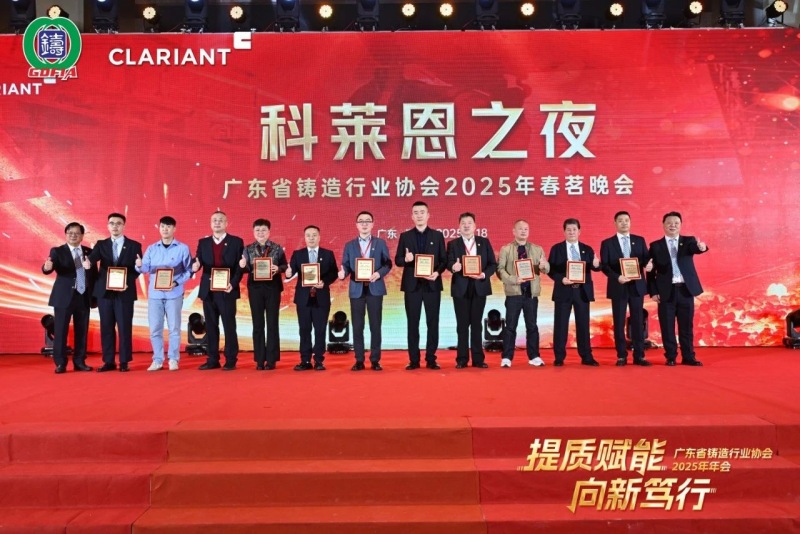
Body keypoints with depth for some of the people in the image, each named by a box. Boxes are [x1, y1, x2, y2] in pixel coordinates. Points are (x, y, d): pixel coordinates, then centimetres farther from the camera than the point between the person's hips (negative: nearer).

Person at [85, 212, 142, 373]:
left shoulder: (134, 245, 4)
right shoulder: (101, 244, 9)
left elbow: (137, 269, 0)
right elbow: (93, 257, -10)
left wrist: (127, 283, -15)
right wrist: (87, 262, -34)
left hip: (125, 292, -2)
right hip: (104, 292, 2)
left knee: (124, 327, -1)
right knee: (106, 328, 6)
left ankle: (124, 362, 8)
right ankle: (109, 361, 13)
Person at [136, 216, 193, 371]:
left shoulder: (183, 248, 0)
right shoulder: (151, 248, 10)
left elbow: (189, 270, -1)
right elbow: (146, 268, 2)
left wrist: (176, 283, -15)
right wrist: (140, 265, -21)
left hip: (174, 294, -3)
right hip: (154, 293, 3)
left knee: (174, 328, 2)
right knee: (155, 329, 4)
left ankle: (173, 359, 10)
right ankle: (157, 360, 12)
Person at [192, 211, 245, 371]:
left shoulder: (236, 242, 3)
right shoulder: (203, 242, 13)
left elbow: (240, 266, -2)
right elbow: (198, 262, 4)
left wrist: (233, 283, -15)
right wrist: (195, 266, -20)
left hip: (227, 290, -3)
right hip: (208, 290, 4)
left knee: (229, 326, -1)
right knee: (211, 327, 8)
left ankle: (231, 361, 5)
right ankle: (213, 360, 15)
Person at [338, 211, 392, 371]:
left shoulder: (380, 243, 7)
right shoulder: (349, 245, 10)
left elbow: (388, 264, 2)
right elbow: (346, 265, 4)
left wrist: (379, 274, -16)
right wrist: (342, 272, -18)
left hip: (375, 288, -1)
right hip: (356, 289, 1)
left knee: (375, 325, 2)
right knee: (357, 326, 3)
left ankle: (375, 360, 10)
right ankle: (359, 360, 11)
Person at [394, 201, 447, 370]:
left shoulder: (437, 235, 7)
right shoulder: (405, 236, 8)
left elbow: (444, 260, 5)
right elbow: (397, 260, 5)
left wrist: (437, 272, -14)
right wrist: (406, 259, -17)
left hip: (432, 284, 0)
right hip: (412, 284, 0)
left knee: (433, 322, 2)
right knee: (412, 323, 2)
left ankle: (431, 359, 10)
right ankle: (414, 360, 9)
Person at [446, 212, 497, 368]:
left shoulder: (484, 242, 8)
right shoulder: (453, 244, 5)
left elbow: (493, 264, 4)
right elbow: (449, 263, -8)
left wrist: (484, 274, -14)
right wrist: (453, 267, -31)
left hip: (479, 286, 1)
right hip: (461, 288, -1)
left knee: (477, 323, 6)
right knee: (462, 324, 3)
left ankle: (478, 358, 11)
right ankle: (462, 359, 9)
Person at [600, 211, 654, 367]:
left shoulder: (640, 240, 10)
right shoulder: (607, 243, 3)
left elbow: (645, 259, 5)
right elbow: (604, 266, -4)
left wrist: (648, 264, -18)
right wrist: (617, 277, -19)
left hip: (637, 285, 2)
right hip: (618, 287, -2)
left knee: (638, 321, 4)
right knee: (619, 323, 2)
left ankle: (639, 356, 9)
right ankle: (621, 356, 10)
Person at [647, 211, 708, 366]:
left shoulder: (688, 241, 8)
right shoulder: (655, 246, 4)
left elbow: (695, 248, -17)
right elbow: (651, 271, 2)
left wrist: (701, 247, -41)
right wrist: (653, 292, -5)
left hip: (686, 289, 1)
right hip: (666, 291, -1)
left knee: (687, 326, 7)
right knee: (667, 327, 3)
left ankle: (688, 357, 16)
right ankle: (671, 357, 12)